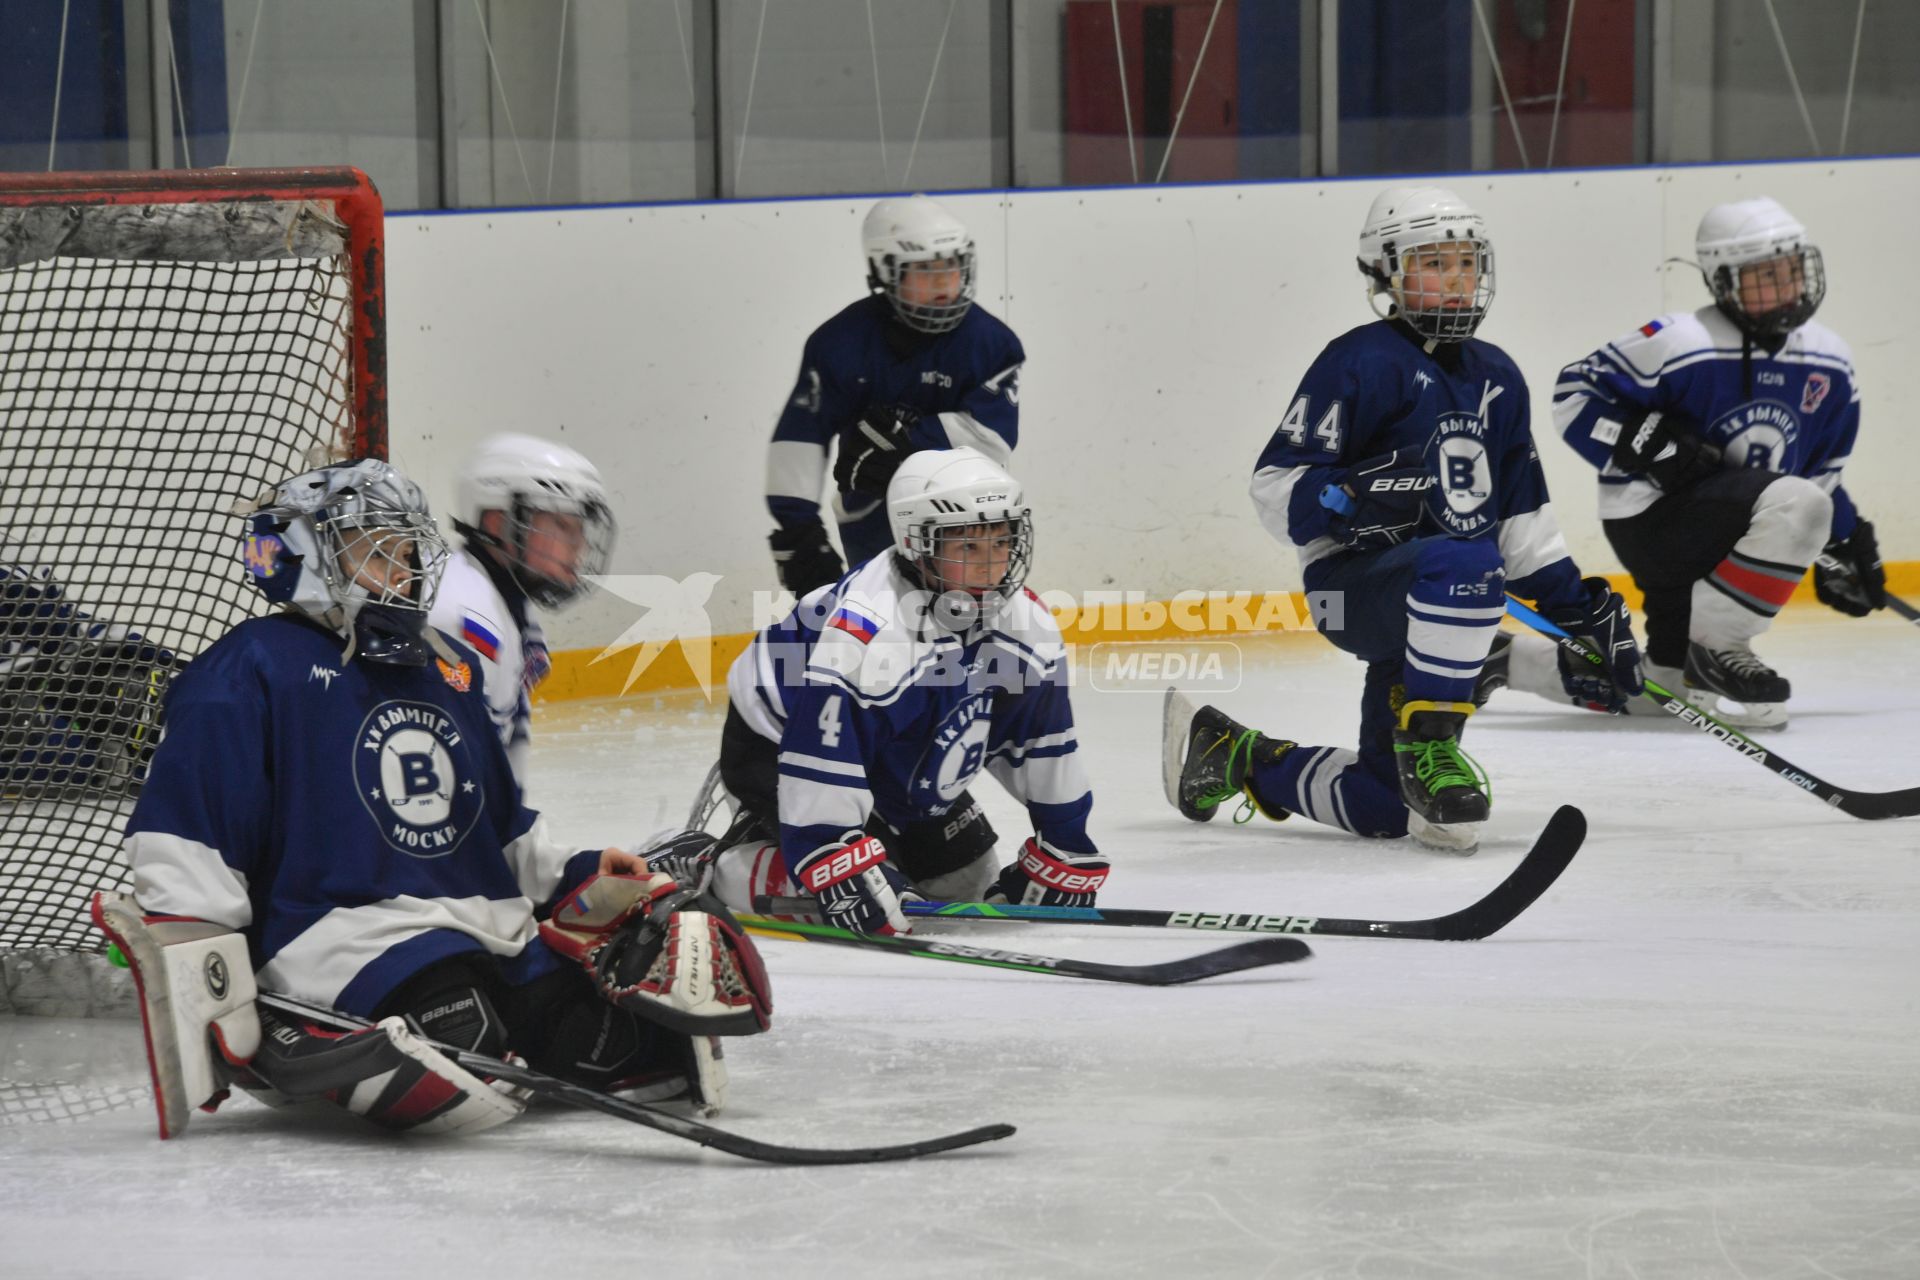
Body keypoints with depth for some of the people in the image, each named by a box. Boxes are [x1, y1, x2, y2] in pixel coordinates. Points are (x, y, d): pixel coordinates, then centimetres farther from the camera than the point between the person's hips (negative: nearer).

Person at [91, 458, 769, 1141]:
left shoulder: (446, 670, 23)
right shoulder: (254, 668, -3)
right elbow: (184, 843, -12)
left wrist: (580, 879, 18)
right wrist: (202, 985, -20)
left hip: (495, 931, 7)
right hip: (340, 930, -7)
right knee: (461, 1044, -35)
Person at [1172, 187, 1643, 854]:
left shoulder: (1496, 376, 15)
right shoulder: (1361, 362, -7)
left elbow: (1522, 518, 21)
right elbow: (1275, 486, -13)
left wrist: (1584, 610, 13)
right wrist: (1362, 498, -31)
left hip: (1440, 601, 7)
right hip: (1353, 585, -7)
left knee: (1383, 808, 7)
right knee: (1464, 561, -41)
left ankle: (1235, 756, 30)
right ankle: (1427, 745, -29)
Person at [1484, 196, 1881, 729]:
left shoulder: (1829, 364, 5)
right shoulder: (1681, 344, -17)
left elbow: (1822, 470, 18)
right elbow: (1577, 392, -13)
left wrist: (1846, 547, 12)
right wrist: (1649, 445, -24)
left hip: (1719, 537, 8)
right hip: (1648, 519, -8)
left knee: (1674, 674, 9)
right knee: (1796, 504, -30)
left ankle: (1512, 660, 27)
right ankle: (1712, 647, -18)